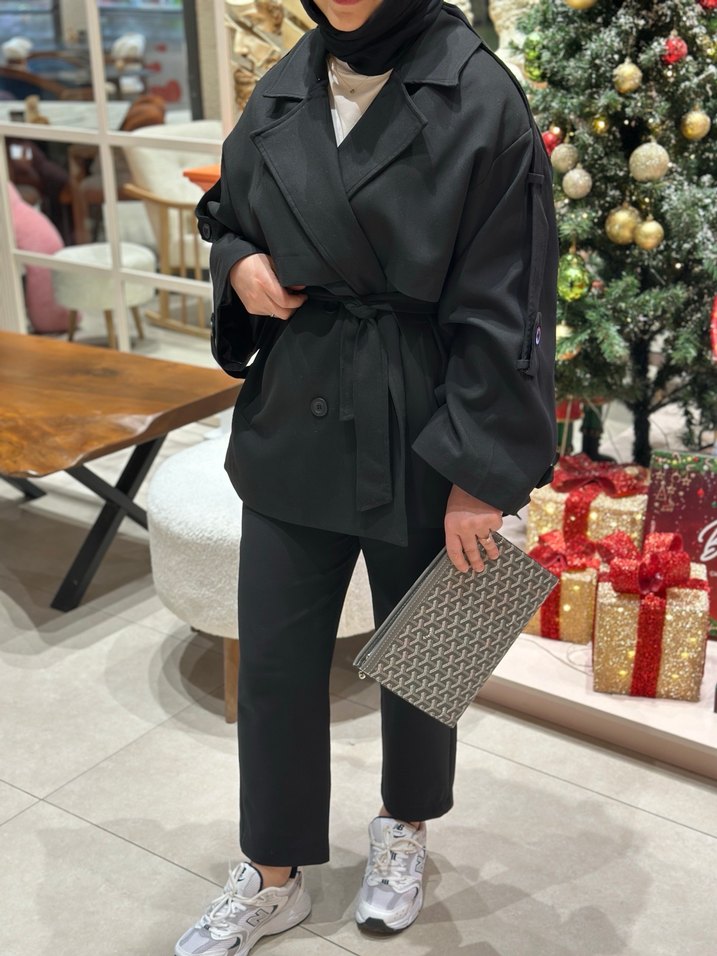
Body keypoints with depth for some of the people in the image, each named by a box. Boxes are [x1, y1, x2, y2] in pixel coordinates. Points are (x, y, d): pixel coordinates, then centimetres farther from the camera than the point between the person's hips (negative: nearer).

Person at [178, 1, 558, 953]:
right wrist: (239, 263, -5)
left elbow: (501, 310, -14)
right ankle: (272, 878, 32)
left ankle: (405, 831, 44)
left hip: (420, 439, -4)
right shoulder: (286, 88, 3)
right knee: (274, 659, 11)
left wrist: (481, 474, -15)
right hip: (294, 425, 5)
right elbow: (226, 212, 19)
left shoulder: (479, 100, -13)